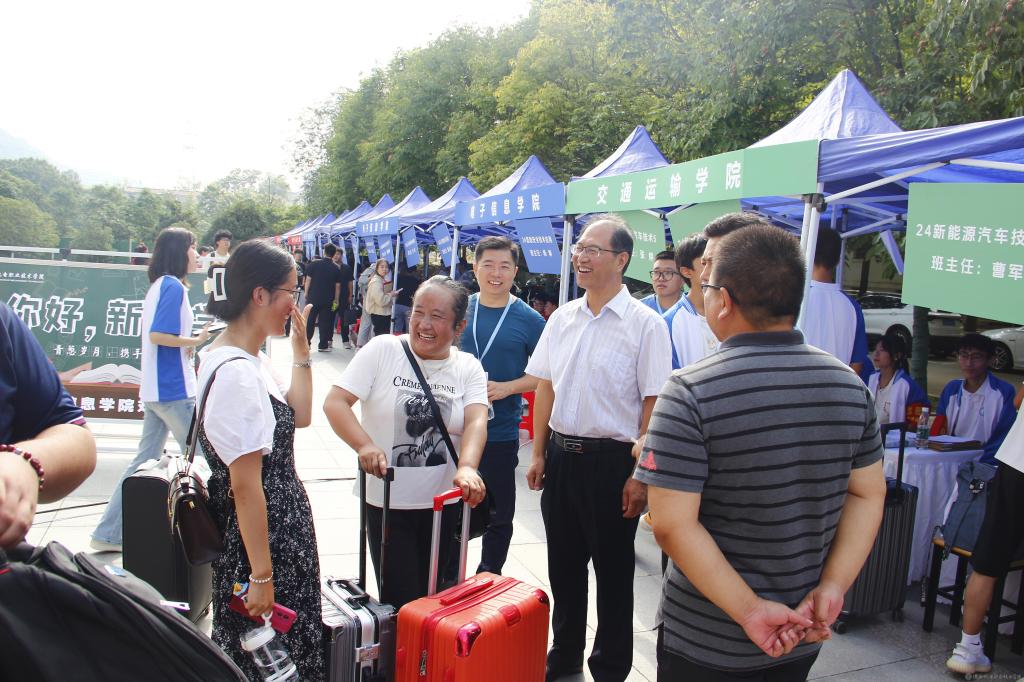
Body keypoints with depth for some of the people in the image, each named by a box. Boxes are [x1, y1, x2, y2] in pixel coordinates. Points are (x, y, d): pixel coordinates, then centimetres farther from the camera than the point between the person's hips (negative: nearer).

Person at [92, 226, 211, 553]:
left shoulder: (159, 285, 15)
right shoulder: (174, 286, -14)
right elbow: (158, 335, -22)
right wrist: (195, 341, -11)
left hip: (155, 388, 9)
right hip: (174, 389, -9)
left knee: (146, 459, 13)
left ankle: (108, 533, 17)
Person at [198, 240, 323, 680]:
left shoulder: (252, 360, 6)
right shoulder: (236, 372, -25)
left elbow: (299, 415, 13)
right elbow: (245, 484, -25)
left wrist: (301, 351, 7)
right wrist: (261, 575, -21)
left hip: (281, 520, 10)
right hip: (258, 531, -10)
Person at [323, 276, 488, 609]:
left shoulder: (468, 367, 2)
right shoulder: (382, 350, -4)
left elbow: (476, 420, -13)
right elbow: (335, 402, -9)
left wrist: (467, 468, -32)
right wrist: (364, 445, -27)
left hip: (444, 504, 3)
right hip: (387, 503, -3)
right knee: (403, 601, 0)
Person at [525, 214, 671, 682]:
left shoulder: (645, 324, -11)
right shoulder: (562, 318, 6)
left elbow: (654, 404, -12)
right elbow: (545, 388, 11)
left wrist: (640, 475, -14)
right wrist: (539, 454, 9)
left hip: (612, 461, -5)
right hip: (561, 455, 6)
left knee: (613, 572, 10)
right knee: (563, 565, 18)